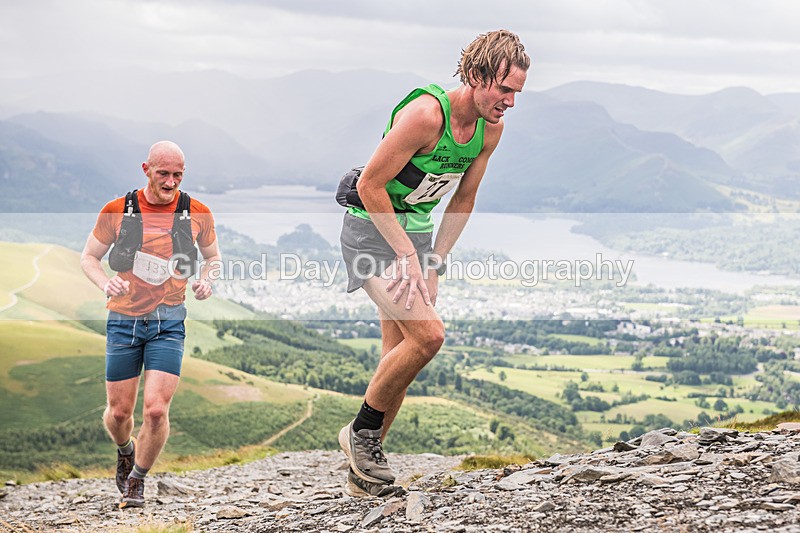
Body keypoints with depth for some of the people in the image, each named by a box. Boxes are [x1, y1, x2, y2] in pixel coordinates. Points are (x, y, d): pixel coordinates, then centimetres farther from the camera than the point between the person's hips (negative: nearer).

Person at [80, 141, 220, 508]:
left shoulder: (197, 213, -2)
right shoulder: (118, 210, -4)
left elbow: (212, 256, 16)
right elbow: (89, 257, 7)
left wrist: (206, 280, -6)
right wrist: (105, 284, -14)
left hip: (169, 323, 0)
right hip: (123, 320, 0)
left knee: (156, 409, -13)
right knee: (119, 412, 6)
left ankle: (138, 478, 12)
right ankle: (124, 450, 42)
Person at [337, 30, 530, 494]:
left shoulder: (491, 128, -2)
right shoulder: (426, 113, -26)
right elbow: (370, 186, -22)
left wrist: (434, 263, 2)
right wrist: (408, 255, -20)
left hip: (417, 231, 8)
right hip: (373, 230, -8)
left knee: (400, 355, 6)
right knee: (428, 334, -21)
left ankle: (364, 473, 16)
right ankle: (362, 430, -1)